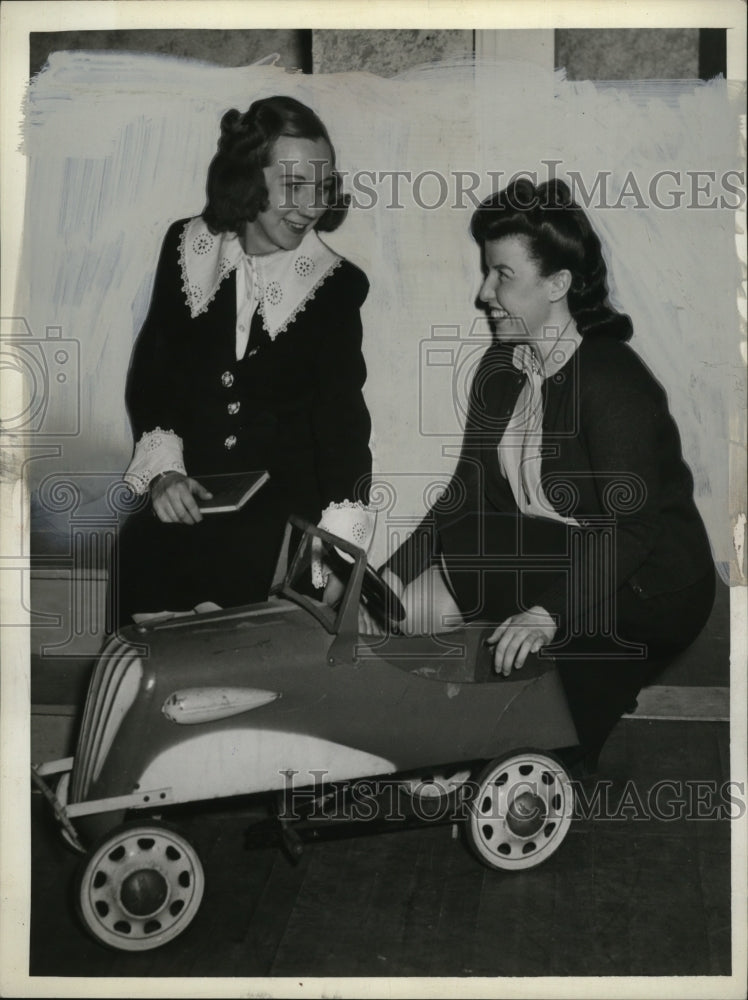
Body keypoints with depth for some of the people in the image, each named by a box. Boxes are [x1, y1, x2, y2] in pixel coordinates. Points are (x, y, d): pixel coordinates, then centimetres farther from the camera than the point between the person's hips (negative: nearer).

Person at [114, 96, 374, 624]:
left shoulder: (337, 283, 0)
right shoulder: (188, 248, 7)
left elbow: (343, 416, -7)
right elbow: (151, 369, 10)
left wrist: (338, 544, -20)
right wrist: (163, 467, -8)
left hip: (289, 500, -2)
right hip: (189, 497, 2)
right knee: (139, 554, -28)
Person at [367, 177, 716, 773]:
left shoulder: (612, 379, -20)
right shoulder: (501, 368, 5)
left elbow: (632, 527, -27)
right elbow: (469, 491, 5)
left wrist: (551, 613, -38)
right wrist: (394, 572, -6)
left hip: (644, 587, -8)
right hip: (544, 556, 8)